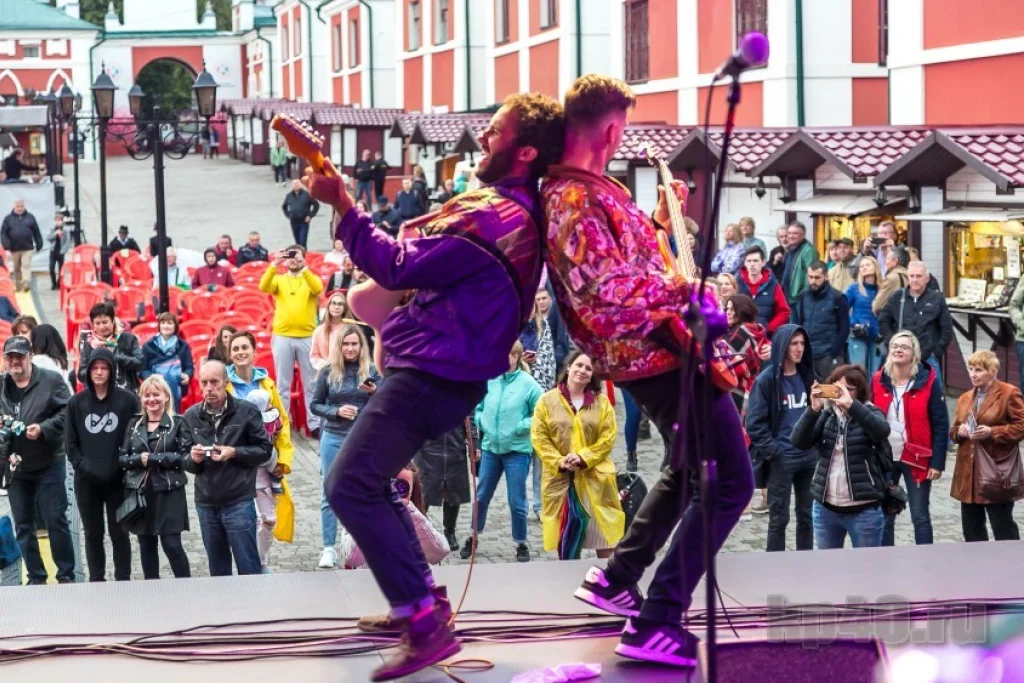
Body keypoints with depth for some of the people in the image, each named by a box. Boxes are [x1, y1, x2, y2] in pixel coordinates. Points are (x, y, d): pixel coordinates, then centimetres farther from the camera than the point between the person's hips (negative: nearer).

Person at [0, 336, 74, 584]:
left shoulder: (51, 380, -5)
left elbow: (66, 412, -10)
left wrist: (43, 428, -22)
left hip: (48, 464, -4)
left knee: (55, 520, -2)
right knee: (23, 525, 9)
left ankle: (66, 575, 8)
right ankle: (35, 577, 18)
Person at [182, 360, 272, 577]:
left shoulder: (247, 411, -5)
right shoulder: (191, 416, 5)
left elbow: (264, 450, -1)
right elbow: (184, 459, 9)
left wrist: (234, 452, -15)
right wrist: (192, 459, -14)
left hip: (239, 503, -4)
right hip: (206, 504, 4)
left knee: (248, 569, 0)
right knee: (217, 569, 14)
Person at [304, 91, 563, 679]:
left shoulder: (495, 218, -23)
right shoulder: (517, 210, 11)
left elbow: (400, 267, -19)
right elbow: (432, 256, 21)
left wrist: (342, 205, -12)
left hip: (432, 374, -11)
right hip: (441, 368, 11)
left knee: (350, 487, -16)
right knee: (370, 478, 23)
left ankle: (428, 626, -17)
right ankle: (419, 600, 25)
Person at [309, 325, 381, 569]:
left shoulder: (370, 370, 1)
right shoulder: (328, 371, -1)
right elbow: (315, 405, 3)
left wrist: (375, 392, -21)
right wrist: (336, 412, -14)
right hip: (333, 439, 0)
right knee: (331, 494, 2)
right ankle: (328, 548, 6)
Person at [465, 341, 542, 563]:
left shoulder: (528, 383, -11)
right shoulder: (489, 380, 0)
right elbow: (478, 408, 14)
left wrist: (521, 427, -16)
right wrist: (481, 421, -4)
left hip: (517, 450, -4)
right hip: (490, 448, 4)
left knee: (516, 501, 4)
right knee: (481, 496, 13)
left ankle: (521, 544, 19)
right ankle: (473, 537, 29)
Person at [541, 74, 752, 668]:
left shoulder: (580, 187, 10)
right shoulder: (574, 200, -23)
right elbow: (608, 293, -31)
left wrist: (659, 219, 15)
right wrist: (683, 286, -20)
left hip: (652, 351, 11)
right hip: (662, 355, -11)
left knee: (691, 467, 29)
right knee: (732, 483, -8)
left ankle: (616, 579, 35)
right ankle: (657, 622, -9)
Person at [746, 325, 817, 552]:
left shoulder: (807, 376, 8)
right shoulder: (767, 380, -9)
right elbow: (754, 422, -11)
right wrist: (772, 452, -15)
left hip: (809, 456, 5)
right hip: (781, 459, -5)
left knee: (807, 516, 11)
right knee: (779, 518, 1)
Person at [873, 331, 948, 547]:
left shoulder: (928, 381, -9)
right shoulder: (878, 380, 0)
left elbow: (940, 425, -7)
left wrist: (937, 462, -12)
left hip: (916, 459, -3)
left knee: (920, 517, 5)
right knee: (884, 517, 10)